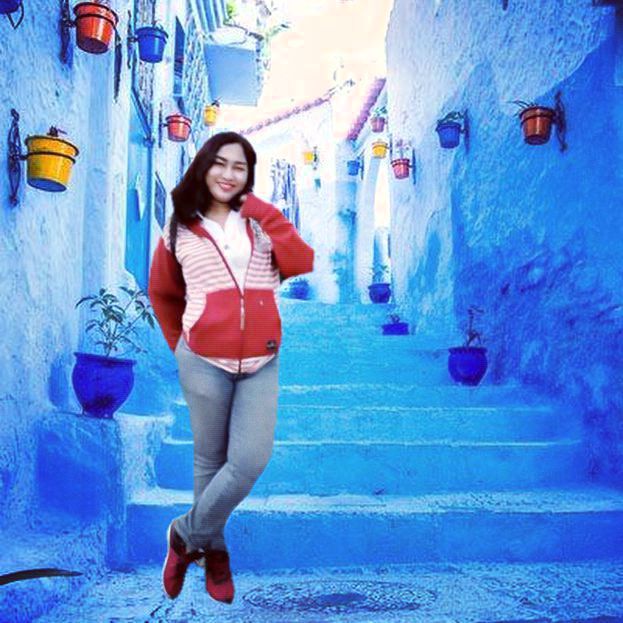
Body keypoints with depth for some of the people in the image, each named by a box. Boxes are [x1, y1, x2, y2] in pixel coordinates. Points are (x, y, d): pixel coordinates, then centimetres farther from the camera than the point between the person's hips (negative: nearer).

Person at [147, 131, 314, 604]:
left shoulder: (261, 222, 8)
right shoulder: (180, 230, 5)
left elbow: (302, 265, -8)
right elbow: (162, 294, 17)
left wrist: (266, 213, -9)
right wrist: (179, 343, 15)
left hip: (262, 362, 2)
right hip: (204, 362, -1)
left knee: (251, 460, -5)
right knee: (211, 460, 9)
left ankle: (188, 534, 19)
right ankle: (214, 551, 31)